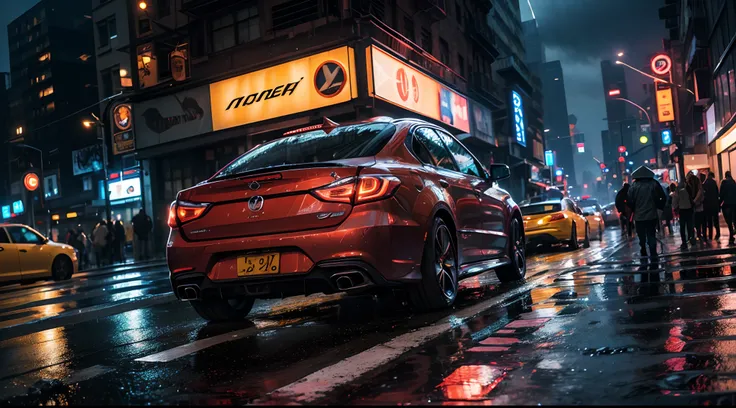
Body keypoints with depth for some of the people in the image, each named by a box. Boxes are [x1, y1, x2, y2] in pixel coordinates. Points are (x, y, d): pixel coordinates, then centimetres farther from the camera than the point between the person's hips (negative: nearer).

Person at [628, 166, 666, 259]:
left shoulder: (634, 186, -5)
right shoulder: (654, 184, -1)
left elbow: (630, 201, -8)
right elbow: (663, 198, -4)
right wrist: (659, 206, 11)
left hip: (639, 216, -1)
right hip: (652, 215, 1)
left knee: (642, 236, 11)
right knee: (651, 236, 6)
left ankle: (643, 254, 17)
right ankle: (653, 254, -1)